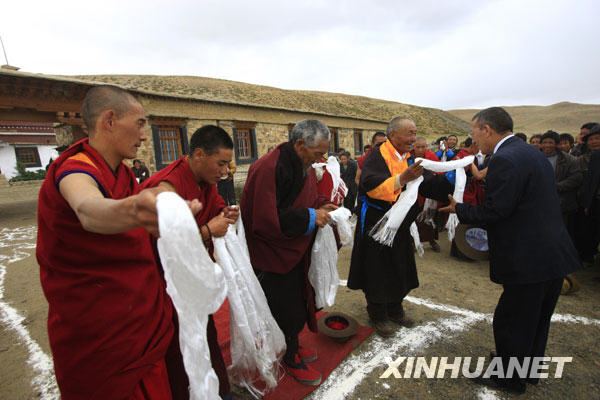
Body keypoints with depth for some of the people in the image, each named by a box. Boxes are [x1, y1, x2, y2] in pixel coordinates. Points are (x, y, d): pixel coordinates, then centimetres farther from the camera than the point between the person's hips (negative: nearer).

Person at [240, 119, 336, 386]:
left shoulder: (304, 166, 3)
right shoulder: (269, 169, -28)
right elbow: (266, 221, -29)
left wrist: (322, 206, -2)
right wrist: (310, 217, -25)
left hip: (295, 252, 9)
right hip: (272, 257, -9)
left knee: (296, 304, 23)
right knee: (286, 311, 9)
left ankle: (292, 345, 47)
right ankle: (290, 359, 36)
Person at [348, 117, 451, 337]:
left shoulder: (409, 158, 10)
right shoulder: (378, 155, -13)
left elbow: (426, 185, 8)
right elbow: (371, 185, -29)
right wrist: (402, 179, -36)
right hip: (376, 224, -7)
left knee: (399, 268, 18)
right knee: (378, 271, 4)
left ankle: (395, 309, 39)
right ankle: (378, 315, 24)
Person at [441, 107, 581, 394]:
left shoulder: (504, 160, -21)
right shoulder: (533, 153, 11)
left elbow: (493, 212, -22)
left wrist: (458, 209, -7)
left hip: (529, 261, -10)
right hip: (555, 254, 10)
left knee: (511, 323, 9)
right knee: (537, 320, 25)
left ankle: (511, 379, 29)